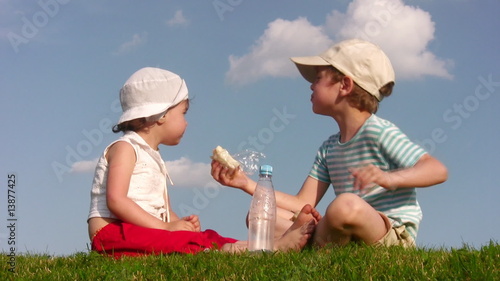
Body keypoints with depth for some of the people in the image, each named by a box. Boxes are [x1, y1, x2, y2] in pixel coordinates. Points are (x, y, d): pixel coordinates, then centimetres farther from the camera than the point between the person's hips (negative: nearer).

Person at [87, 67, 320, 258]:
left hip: (149, 232, 8)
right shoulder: (124, 148, -5)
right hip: (113, 232, -7)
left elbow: (165, 212, 22)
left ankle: (279, 244, -24)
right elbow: (115, 201, -19)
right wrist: (166, 227, -21)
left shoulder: (154, 158, 25)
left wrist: (179, 223, -3)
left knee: (205, 237, -11)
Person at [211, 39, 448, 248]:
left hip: (394, 236, -7)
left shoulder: (379, 132, -7)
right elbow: (303, 204, 12)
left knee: (345, 205, -39)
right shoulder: (329, 149, 17)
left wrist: (390, 178, -34)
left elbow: (438, 170, -17)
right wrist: (248, 185, 9)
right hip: (349, 239, 7)